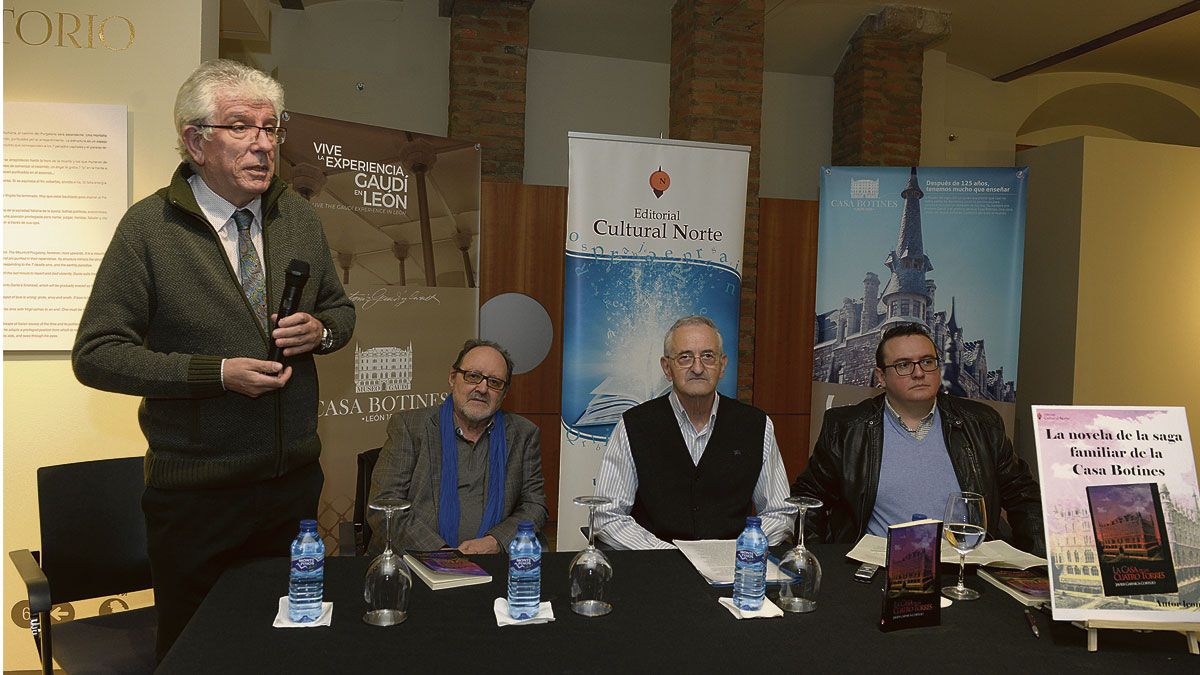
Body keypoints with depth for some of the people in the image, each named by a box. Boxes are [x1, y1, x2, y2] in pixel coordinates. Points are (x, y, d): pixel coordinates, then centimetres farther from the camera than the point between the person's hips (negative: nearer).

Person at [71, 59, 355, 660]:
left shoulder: (298, 215, 4)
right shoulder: (149, 227, -10)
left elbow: (340, 309, 14)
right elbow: (95, 355, -10)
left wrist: (320, 330, -10)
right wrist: (217, 373, -20)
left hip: (295, 481, 4)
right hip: (196, 494, -4)